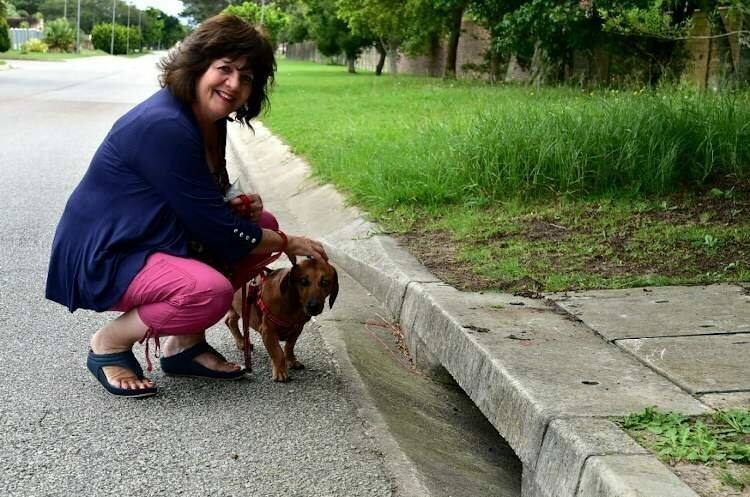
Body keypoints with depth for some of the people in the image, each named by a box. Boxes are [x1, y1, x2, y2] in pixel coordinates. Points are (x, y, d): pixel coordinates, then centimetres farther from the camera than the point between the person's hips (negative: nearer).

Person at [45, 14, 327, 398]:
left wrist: (239, 206, -5)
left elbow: (204, 204, 18)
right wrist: (288, 244, -11)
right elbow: (215, 229, -23)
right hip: (102, 259, -10)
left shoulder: (209, 121, 4)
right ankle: (111, 341, -6)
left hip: (154, 243, 10)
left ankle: (185, 343, 7)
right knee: (210, 291, -33)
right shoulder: (163, 126, -25)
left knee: (262, 224, 5)